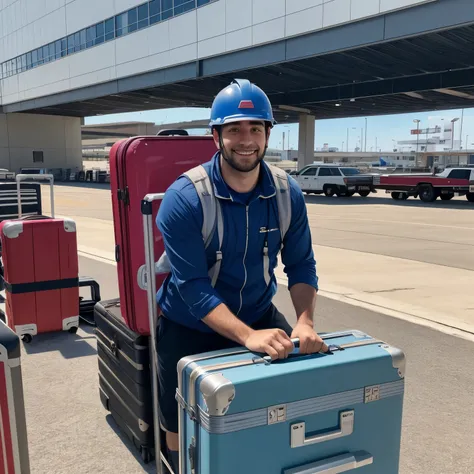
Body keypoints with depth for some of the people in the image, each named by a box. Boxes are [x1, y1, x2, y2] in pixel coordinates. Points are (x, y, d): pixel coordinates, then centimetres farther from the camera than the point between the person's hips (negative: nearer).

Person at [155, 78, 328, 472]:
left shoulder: (288, 195, -10)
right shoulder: (183, 199, -23)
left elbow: (301, 266, -6)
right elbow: (193, 289, -26)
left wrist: (305, 322, -24)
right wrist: (249, 337, -36)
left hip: (260, 316, 4)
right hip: (191, 329, -3)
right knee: (185, 437, 8)